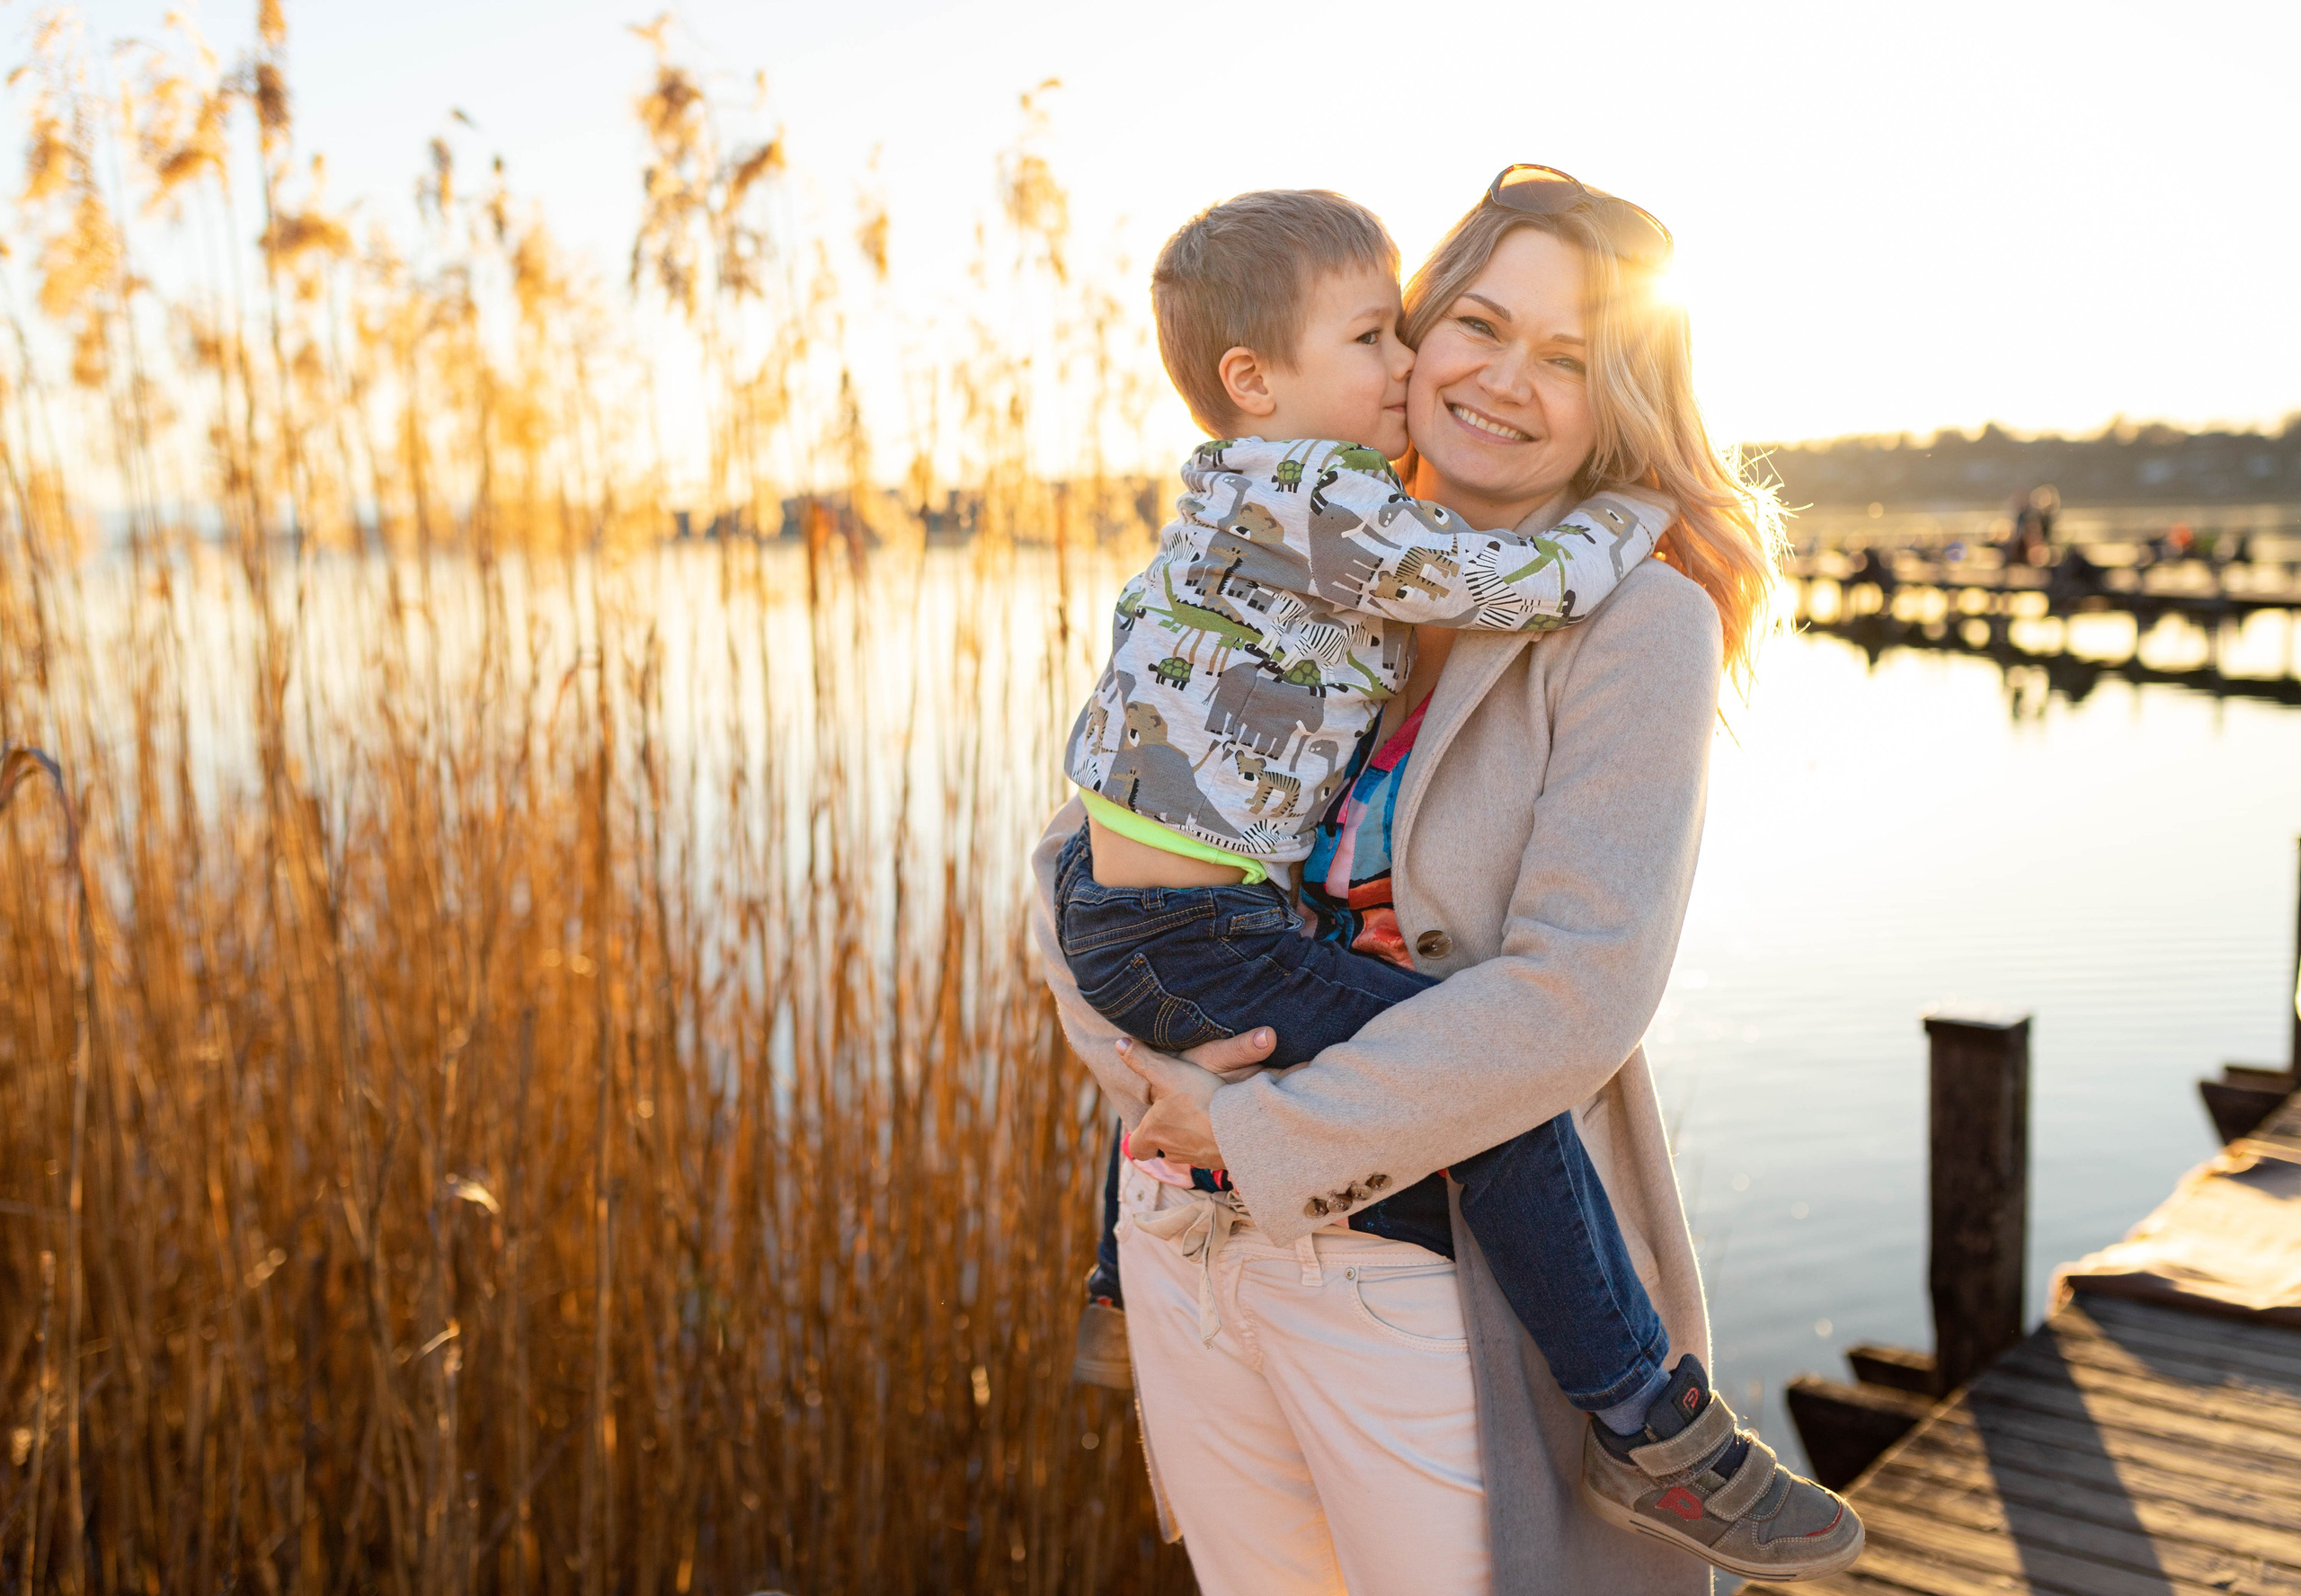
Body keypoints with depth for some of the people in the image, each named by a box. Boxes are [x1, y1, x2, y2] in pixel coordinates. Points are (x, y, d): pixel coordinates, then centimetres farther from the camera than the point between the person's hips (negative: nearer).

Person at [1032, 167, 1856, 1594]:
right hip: (1187, 1245, 6)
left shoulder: (1636, 620, -11)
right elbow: (1082, 853, 6)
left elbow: (1576, 992, -19)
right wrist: (1146, 1053, -11)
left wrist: (1262, 1131, -17)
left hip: (1429, 1274, -5)